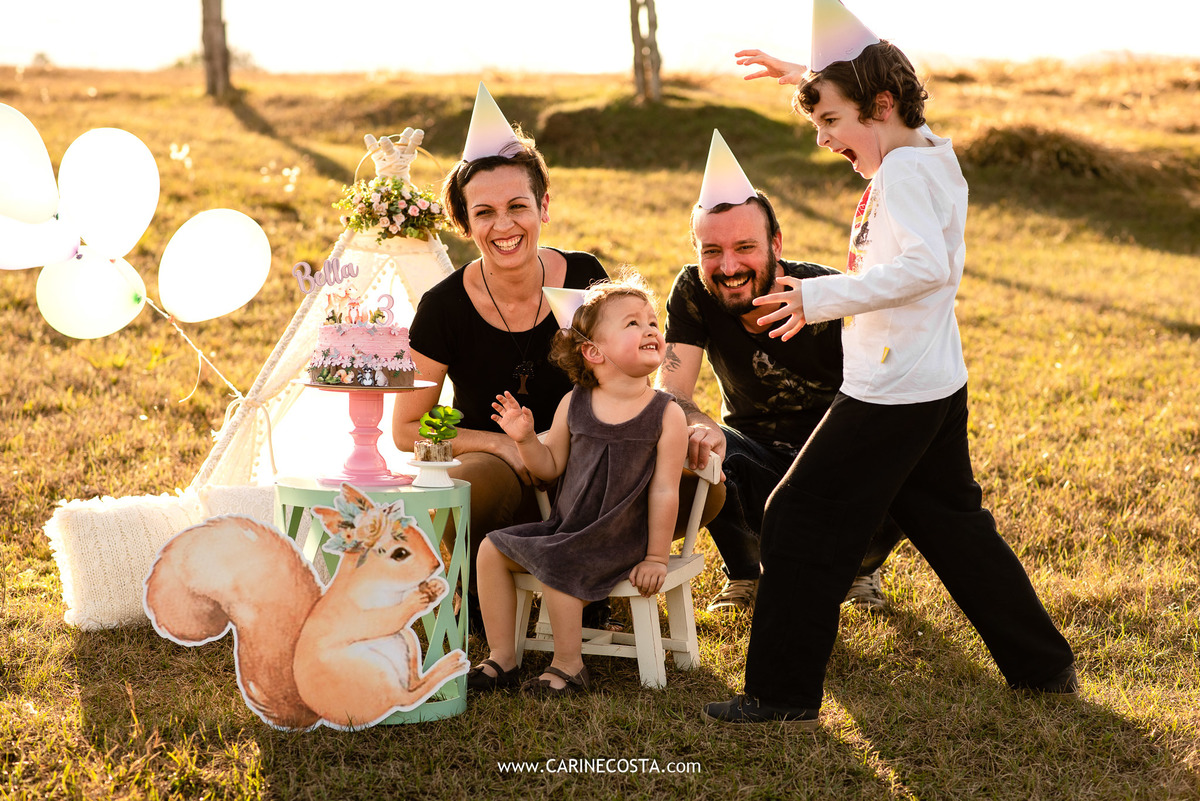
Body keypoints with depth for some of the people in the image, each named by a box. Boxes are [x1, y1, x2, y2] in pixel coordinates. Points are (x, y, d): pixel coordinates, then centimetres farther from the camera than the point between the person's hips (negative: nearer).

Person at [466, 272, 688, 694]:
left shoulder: (666, 415, -10)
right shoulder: (574, 405, 1)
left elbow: (664, 492, -9)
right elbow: (550, 465, 10)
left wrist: (655, 557, -9)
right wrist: (526, 438, -10)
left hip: (620, 538, -6)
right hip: (564, 528, 6)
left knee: (558, 564, -27)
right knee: (493, 548, -2)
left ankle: (568, 667, -9)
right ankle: (501, 658, 7)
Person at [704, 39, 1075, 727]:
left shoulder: (902, 174, -17)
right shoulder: (928, 154, 11)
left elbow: (925, 264, -32)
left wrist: (821, 297, -31)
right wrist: (813, 80, 28)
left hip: (890, 395, -10)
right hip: (938, 386, 10)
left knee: (803, 521, -3)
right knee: (952, 526, 21)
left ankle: (784, 695, 1)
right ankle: (1046, 666, 28)